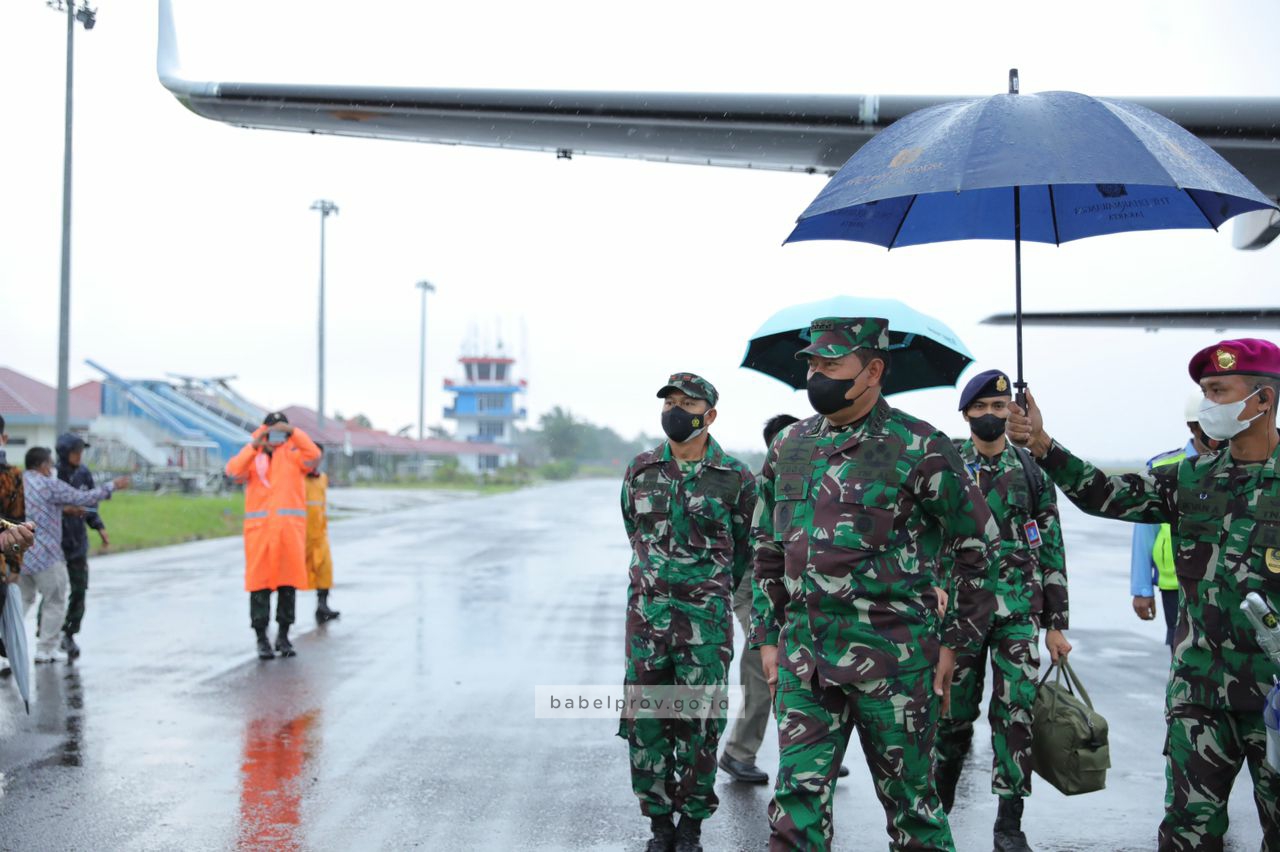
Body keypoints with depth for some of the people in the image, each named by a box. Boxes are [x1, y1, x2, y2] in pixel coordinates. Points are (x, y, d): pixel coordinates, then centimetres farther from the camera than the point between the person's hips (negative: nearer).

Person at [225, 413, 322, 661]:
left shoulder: (293, 456, 9)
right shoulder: (252, 458, 9)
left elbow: (314, 454, -11)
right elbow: (234, 471, -11)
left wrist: (293, 432, -19)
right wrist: (254, 446, -21)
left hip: (290, 528, 1)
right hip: (259, 528, -1)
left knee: (288, 582, 4)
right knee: (259, 583, -3)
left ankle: (283, 636, 14)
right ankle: (261, 638, 2)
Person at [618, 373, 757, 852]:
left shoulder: (735, 479, -3)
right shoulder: (640, 471, 5)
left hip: (706, 621, -2)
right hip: (646, 615, 3)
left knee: (699, 726, 1)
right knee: (645, 722, 4)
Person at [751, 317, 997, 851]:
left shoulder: (920, 449, -6)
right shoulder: (788, 447, 11)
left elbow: (976, 544, -1)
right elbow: (768, 548, 19)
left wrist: (955, 642, -2)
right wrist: (768, 636, 15)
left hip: (893, 661, -4)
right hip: (802, 657, 5)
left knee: (909, 799, 8)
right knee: (797, 798, 3)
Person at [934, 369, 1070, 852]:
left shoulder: (1032, 472, 6)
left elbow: (1052, 551, 7)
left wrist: (1056, 623, 4)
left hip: (1018, 612, 0)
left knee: (1016, 714, -2)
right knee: (954, 714, 6)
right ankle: (938, 805, 25)